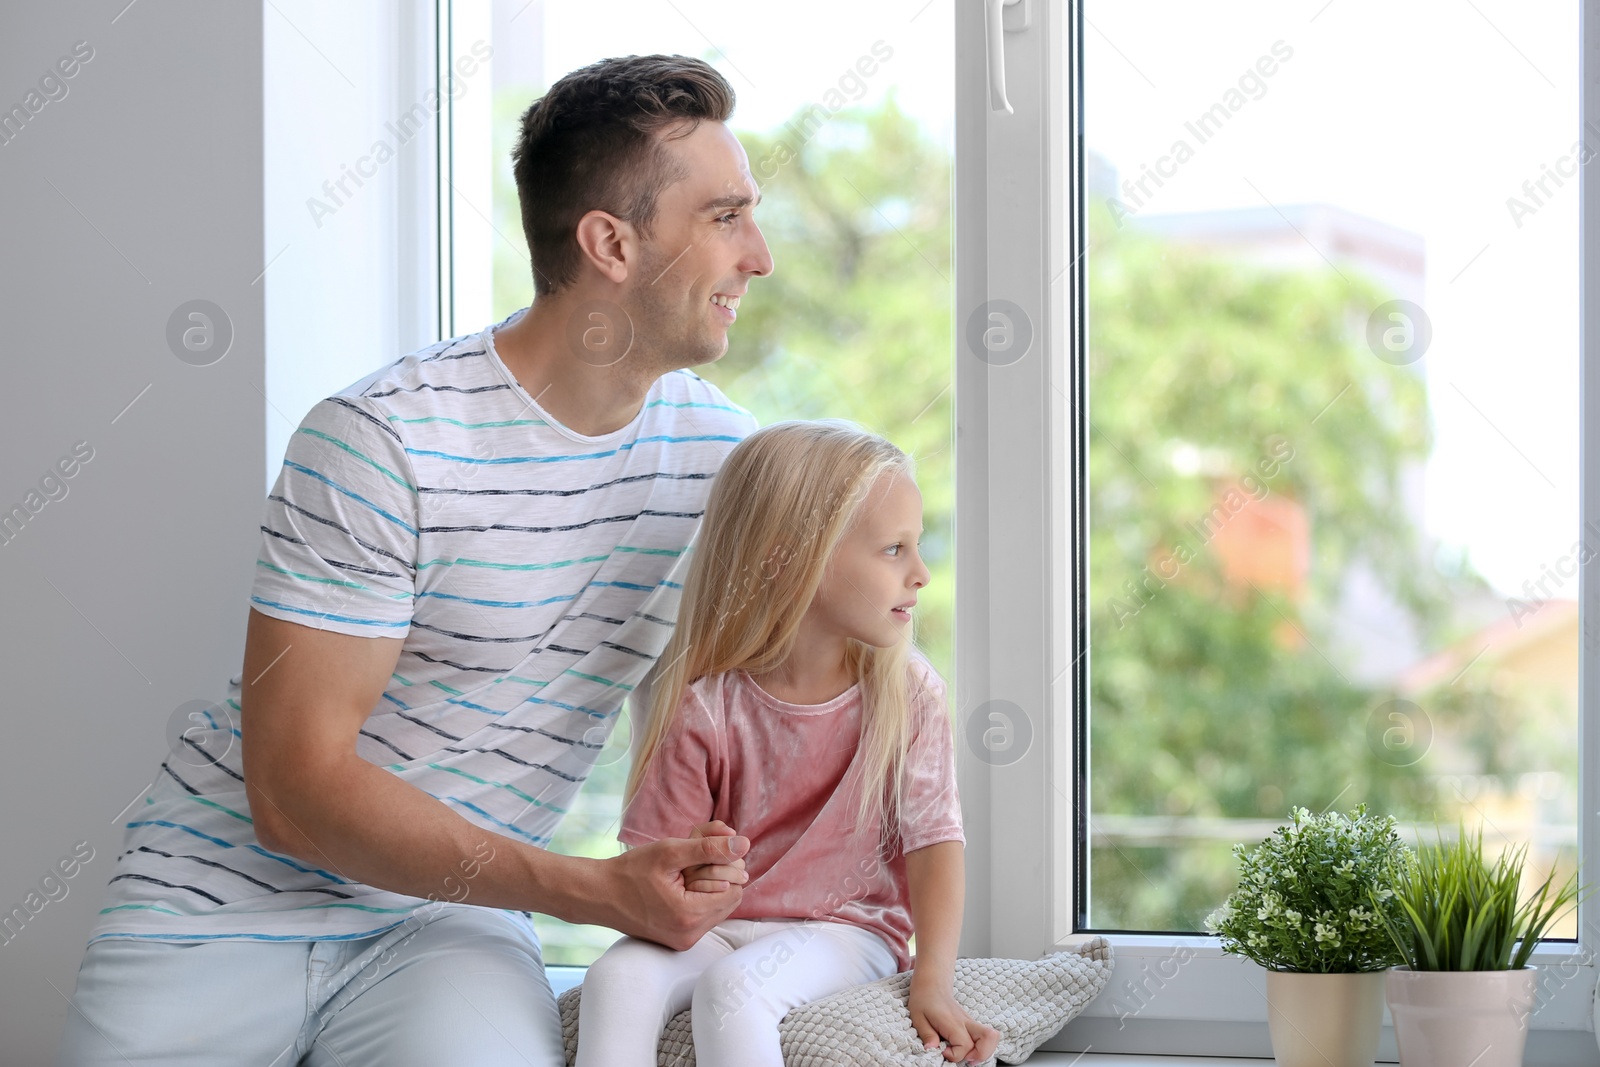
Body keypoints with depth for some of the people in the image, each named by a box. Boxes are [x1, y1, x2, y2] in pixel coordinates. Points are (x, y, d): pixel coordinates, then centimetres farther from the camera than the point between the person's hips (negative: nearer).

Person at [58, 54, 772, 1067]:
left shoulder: (719, 457, 2)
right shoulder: (380, 441, -17)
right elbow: (294, 790, -19)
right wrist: (594, 891, -24)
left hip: (450, 925, 2)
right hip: (230, 906, -2)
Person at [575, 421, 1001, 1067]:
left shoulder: (905, 692, -3)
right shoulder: (706, 706, -8)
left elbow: (934, 841, -5)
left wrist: (933, 982, -17)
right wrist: (687, 882, -30)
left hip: (845, 930, -1)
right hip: (716, 925, 1)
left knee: (732, 986, -32)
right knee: (619, 977, -29)